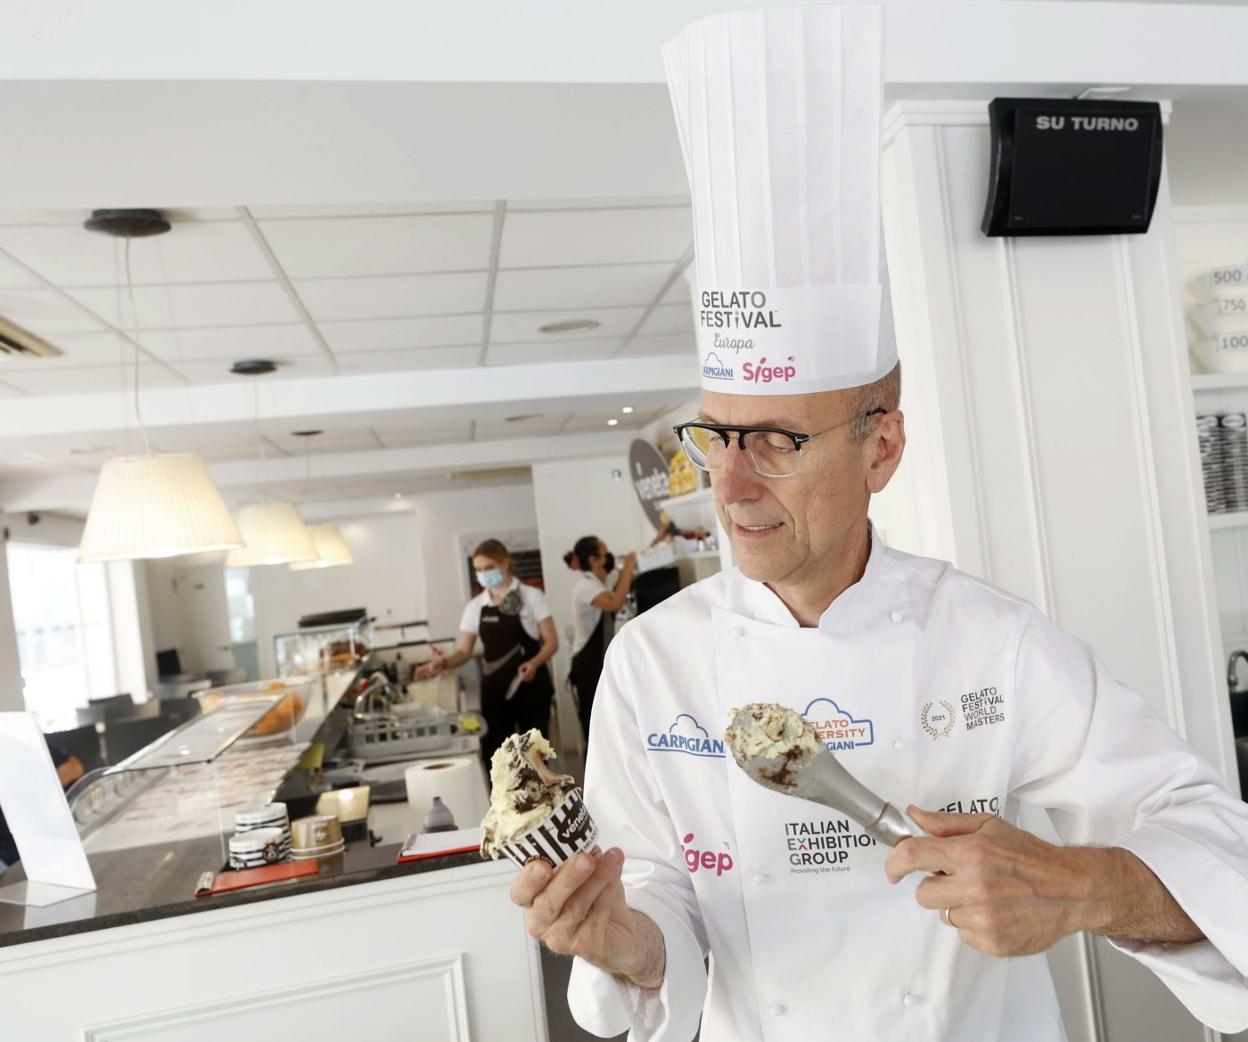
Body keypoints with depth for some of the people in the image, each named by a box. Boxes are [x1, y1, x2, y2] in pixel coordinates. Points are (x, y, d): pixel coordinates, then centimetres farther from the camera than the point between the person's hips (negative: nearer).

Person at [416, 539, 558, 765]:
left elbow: (551, 641, -4)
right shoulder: (475, 606, 5)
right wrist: (443, 662, -17)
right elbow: (464, 650, 4)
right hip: (494, 691, 2)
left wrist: (535, 662, -24)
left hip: (531, 688, -2)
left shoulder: (531, 596, -3)